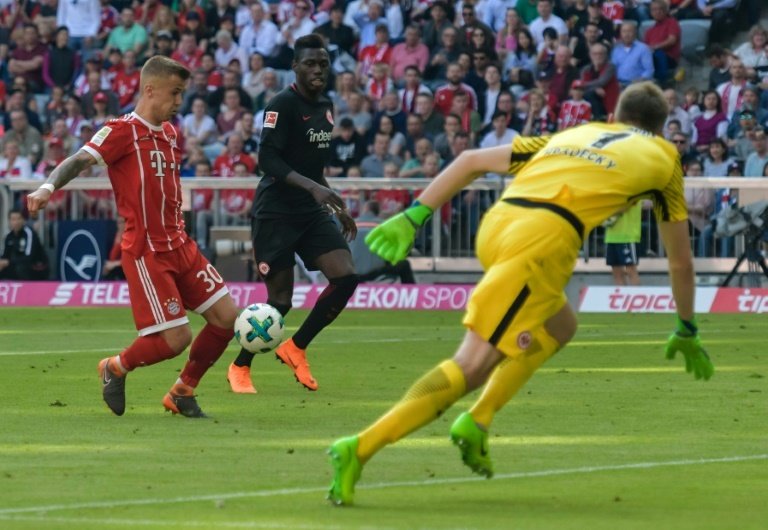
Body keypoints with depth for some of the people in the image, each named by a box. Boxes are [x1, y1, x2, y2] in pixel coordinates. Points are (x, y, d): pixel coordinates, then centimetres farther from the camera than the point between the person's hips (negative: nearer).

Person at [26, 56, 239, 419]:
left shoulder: (171, 134, 13)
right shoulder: (122, 131, -10)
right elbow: (80, 161, -21)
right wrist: (48, 187, -39)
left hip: (179, 246, 8)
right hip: (145, 253, -8)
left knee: (226, 318, 2)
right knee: (176, 339, -11)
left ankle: (183, 392, 20)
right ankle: (116, 368, 18)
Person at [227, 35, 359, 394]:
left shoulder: (325, 107, 12)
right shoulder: (283, 105, -13)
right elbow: (267, 159, -21)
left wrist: (338, 207, 21)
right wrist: (313, 187, -31)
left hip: (311, 210, 7)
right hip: (275, 212, -7)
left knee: (346, 277, -10)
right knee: (280, 300, -6)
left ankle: (295, 349, 7)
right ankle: (240, 368, 18)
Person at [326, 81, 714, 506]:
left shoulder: (573, 135, 35)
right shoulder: (662, 155, 26)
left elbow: (471, 160, 28)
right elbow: (681, 261, 32)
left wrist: (412, 217, 26)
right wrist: (686, 332, 45)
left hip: (495, 225, 6)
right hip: (545, 238, -6)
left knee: (559, 328, 27)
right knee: (471, 368, -8)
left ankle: (477, 421, 11)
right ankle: (359, 449, -20)